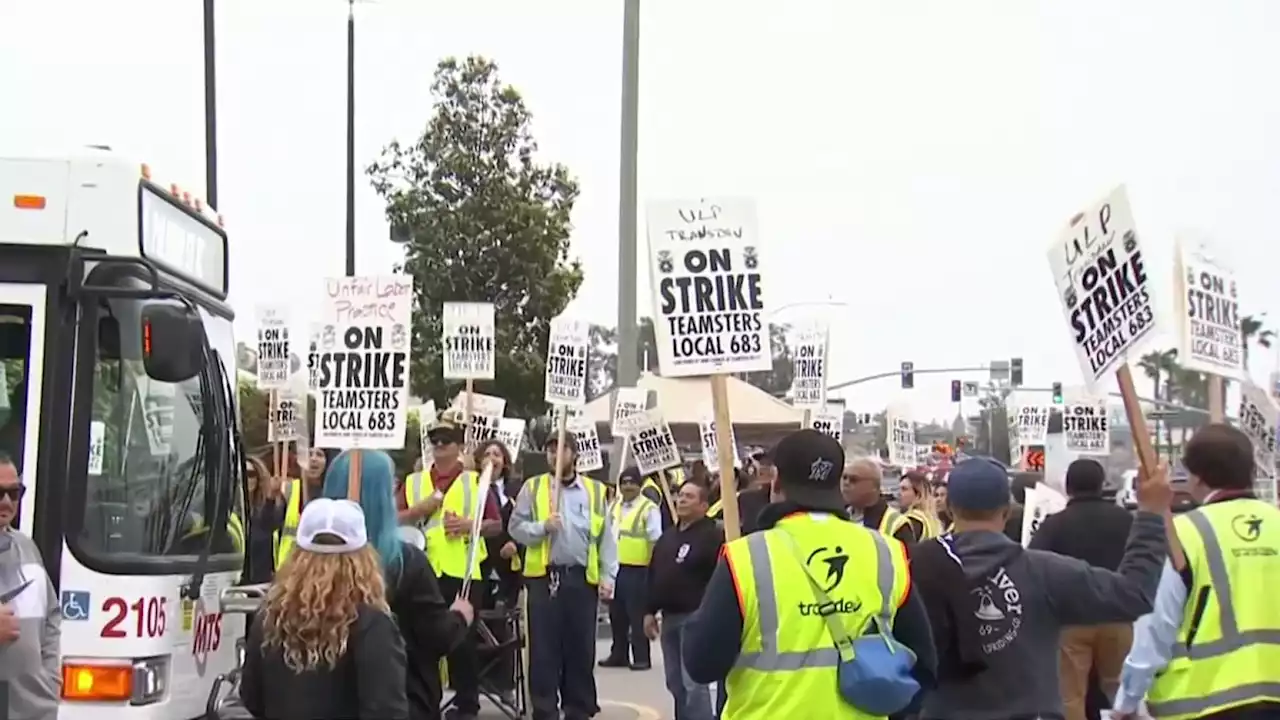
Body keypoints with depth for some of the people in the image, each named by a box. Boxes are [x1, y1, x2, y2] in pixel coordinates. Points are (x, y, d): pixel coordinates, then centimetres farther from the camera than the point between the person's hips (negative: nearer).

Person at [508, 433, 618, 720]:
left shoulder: (595, 491, 8)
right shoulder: (532, 487, 6)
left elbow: (606, 538, 6)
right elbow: (516, 527, 1)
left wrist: (607, 576, -3)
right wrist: (543, 527, -16)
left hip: (583, 578, 1)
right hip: (544, 577, -1)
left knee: (581, 648, 6)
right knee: (544, 648, 0)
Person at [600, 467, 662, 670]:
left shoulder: (648, 508, -7)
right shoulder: (614, 507, 13)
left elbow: (655, 541, -9)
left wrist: (652, 567, -13)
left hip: (638, 569, -7)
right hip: (614, 568, 7)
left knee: (638, 615, -3)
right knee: (616, 614, 13)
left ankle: (641, 657, 3)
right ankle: (618, 655, 23)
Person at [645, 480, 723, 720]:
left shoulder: (713, 535, -10)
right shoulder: (668, 537, 16)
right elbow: (654, 576, 20)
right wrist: (649, 611, 15)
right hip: (669, 617, 9)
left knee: (694, 683, -12)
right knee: (675, 683, 14)